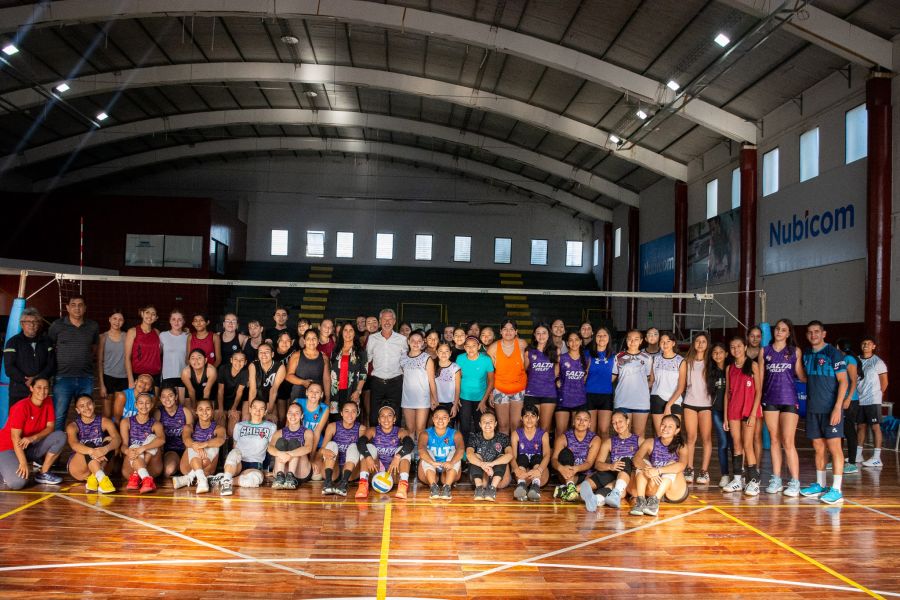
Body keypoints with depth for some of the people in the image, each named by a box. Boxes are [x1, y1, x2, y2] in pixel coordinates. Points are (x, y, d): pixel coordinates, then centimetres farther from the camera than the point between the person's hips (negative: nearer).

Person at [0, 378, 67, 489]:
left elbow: (50, 427, -6)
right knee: (18, 482, -31)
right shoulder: (21, 407, -21)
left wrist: (33, 438, -26)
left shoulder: (48, 402, -4)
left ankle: (43, 474, -5)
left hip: (31, 446, 6)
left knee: (60, 437, -18)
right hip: (10, 447, -6)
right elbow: (15, 438, -23)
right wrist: (24, 463, -31)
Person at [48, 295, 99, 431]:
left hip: (86, 378, 3)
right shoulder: (57, 325, 0)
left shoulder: (93, 327, 7)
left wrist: (85, 359, 12)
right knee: (58, 416, -4)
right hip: (63, 378, -3)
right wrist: (60, 361, 5)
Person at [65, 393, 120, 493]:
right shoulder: (73, 426, -2)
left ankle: (94, 478, -36)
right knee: (89, 445, -30)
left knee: (109, 441, -24)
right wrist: (92, 451, -46)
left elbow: (117, 440, -18)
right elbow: (74, 444, -25)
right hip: (77, 468, -1)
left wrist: (105, 449, -42)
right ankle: (102, 479, -51)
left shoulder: (104, 421, 0)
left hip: (99, 464, 1)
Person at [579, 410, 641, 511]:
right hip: (614, 474, 2)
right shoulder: (609, 442, 20)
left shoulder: (639, 440, 17)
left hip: (632, 475, -2)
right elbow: (597, 464, 8)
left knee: (626, 460, -33)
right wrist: (610, 466, -14)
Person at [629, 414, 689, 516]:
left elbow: (682, 465, -27)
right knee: (643, 463, -18)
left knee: (672, 464, -25)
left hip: (674, 493, -2)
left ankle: (655, 501, -40)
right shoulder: (650, 443, 1)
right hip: (653, 489, 2)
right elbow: (636, 459, -17)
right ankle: (640, 500, -35)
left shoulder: (681, 447, -6)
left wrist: (658, 471, -40)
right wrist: (648, 469, -38)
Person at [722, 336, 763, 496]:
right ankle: (737, 479, 12)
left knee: (747, 445, -7)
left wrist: (753, 414, -13)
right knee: (736, 445, 7)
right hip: (733, 411, 4)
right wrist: (725, 417, 9)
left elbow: (758, 391, -5)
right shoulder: (729, 368, 11)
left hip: (749, 410, -4)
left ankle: (754, 481, -2)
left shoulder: (753, 365, -2)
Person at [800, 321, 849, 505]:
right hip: (813, 408, 6)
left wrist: (837, 407, -17)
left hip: (831, 408, -6)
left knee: (834, 446, -4)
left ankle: (836, 490, -1)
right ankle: (820, 485, 21)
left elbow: (843, 382, -9)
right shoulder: (806, 355, 11)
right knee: (818, 447, 11)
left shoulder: (833, 353, -7)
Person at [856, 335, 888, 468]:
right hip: (859, 400, 5)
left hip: (873, 401, -5)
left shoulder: (878, 362, -4)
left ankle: (877, 458, -3)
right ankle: (858, 454, 21)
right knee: (861, 426, 12)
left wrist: (877, 394, 5)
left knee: (875, 427, -4)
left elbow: (884, 382, 0)